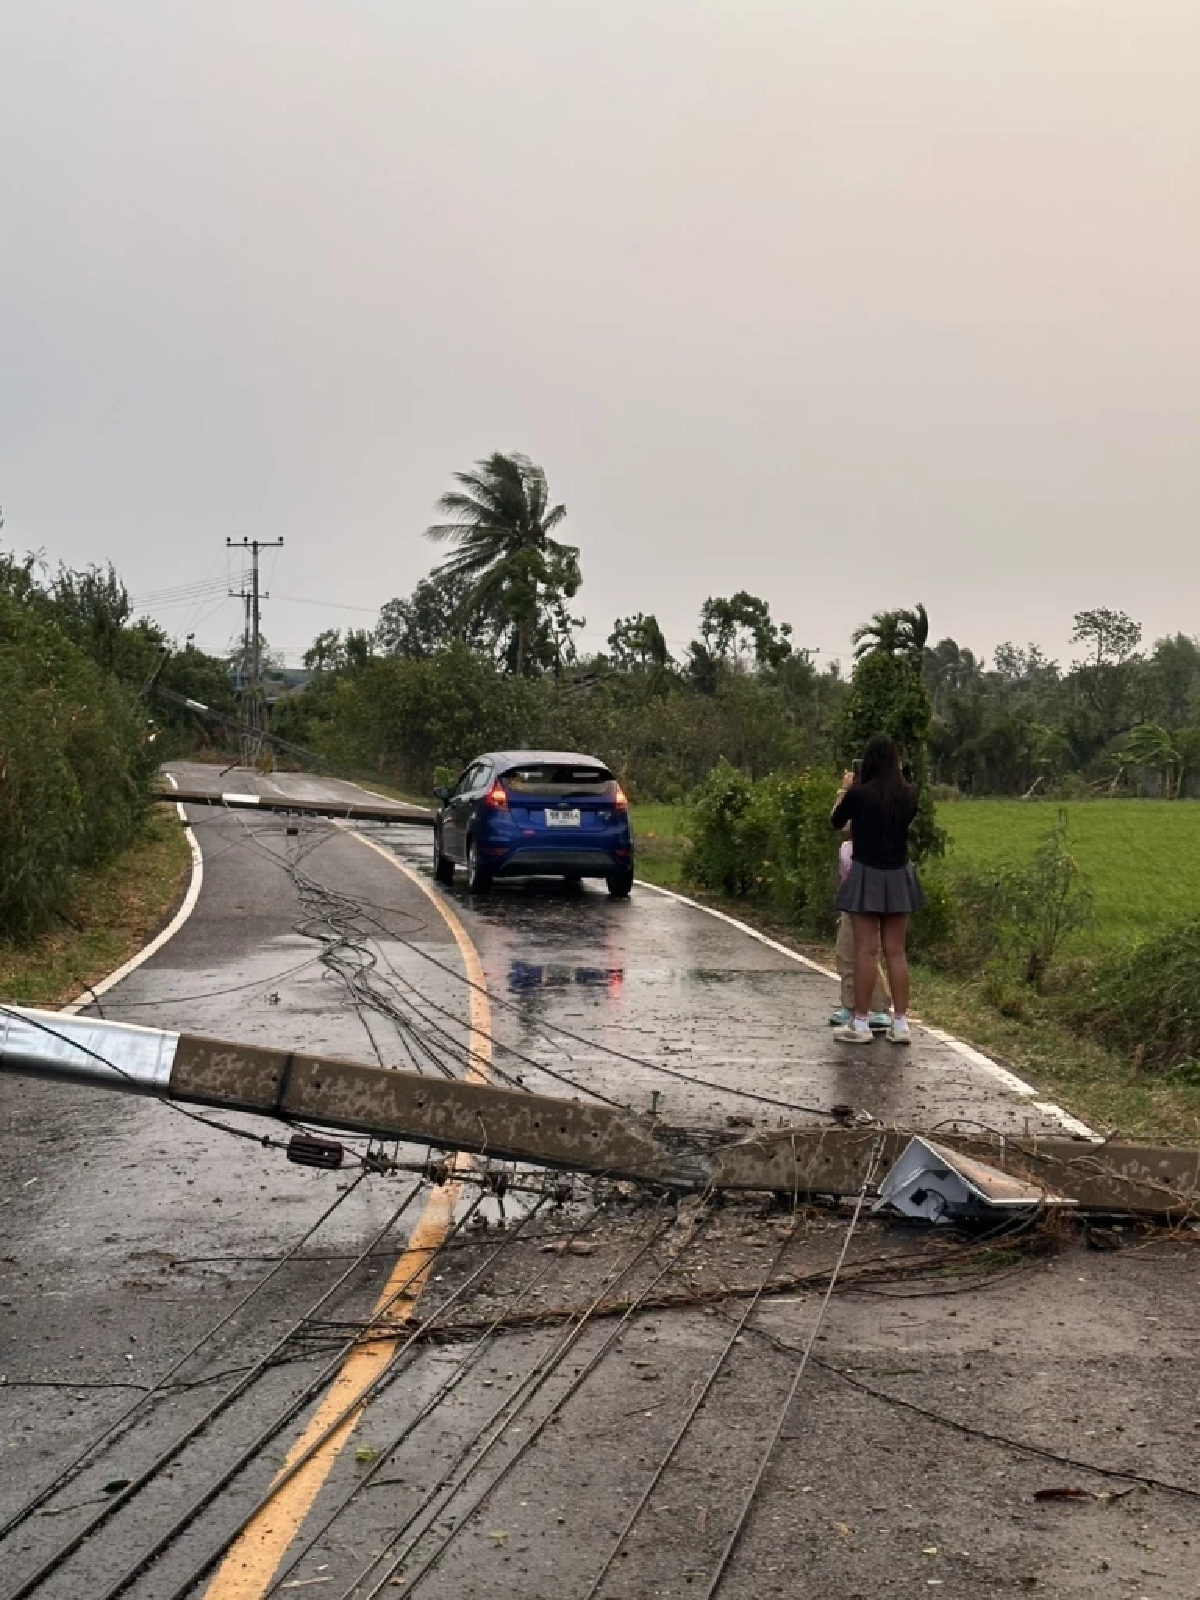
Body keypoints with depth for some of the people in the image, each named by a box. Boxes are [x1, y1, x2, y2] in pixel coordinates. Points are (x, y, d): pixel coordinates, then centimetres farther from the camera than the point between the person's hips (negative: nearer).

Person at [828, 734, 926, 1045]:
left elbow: (836, 821, 4)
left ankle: (860, 1024, 3)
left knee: (865, 951, 0)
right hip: (898, 877, 4)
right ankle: (900, 1023, 10)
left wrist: (845, 790, 19)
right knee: (896, 952, 9)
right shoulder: (908, 794, -2)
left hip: (867, 876, -4)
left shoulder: (859, 794, -13)